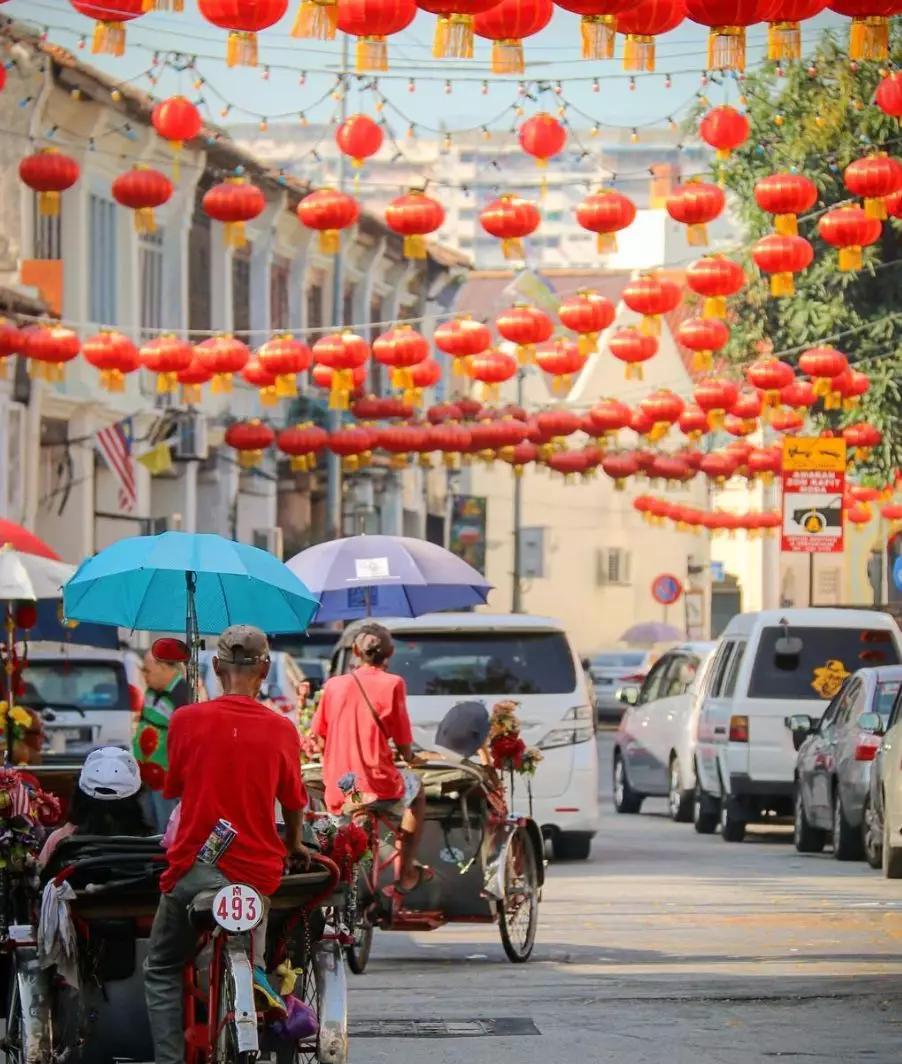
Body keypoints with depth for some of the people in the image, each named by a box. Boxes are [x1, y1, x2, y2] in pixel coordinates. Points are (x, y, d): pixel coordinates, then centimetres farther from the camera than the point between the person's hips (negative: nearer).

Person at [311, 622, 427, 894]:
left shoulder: (334, 685, 2)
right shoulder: (391, 684, -9)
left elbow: (318, 739, 7)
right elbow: (404, 748, -6)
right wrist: (409, 756, 18)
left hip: (337, 795, 4)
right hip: (379, 788, -4)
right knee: (415, 787, 31)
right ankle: (405, 874, 31)